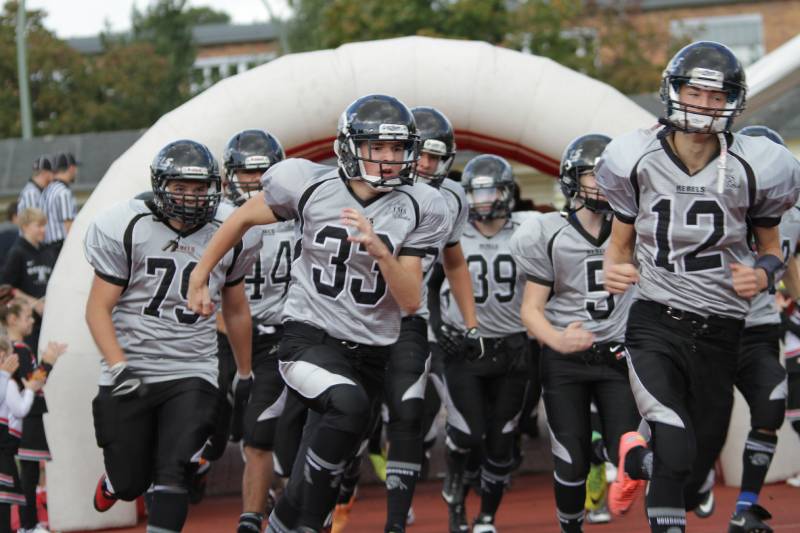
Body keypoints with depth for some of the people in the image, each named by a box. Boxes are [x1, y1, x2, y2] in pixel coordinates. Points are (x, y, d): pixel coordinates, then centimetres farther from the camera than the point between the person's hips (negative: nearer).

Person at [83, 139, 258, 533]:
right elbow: (98, 308, -7)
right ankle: (112, 481, 43)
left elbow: (236, 311, 21)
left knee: (172, 475, -15)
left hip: (192, 374, 2)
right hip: (130, 374, -1)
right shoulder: (127, 229, -7)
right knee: (130, 484, 6)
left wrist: (244, 373, 27)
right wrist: (119, 367, -19)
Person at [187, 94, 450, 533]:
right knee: (350, 404, -35)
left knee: (320, 476, 10)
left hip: (369, 353, 4)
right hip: (309, 336, -4)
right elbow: (243, 219, 9)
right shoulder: (309, 186, -9)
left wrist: (380, 251, -22)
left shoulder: (416, 208, -3)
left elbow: (410, 302, -5)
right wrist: (199, 276, 17)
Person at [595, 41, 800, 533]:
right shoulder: (637, 160, -4)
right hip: (656, 322, -2)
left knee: (692, 479, 11)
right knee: (677, 452, -24)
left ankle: (637, 460, 46)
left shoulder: (754, 168, -5)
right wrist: (613, 271, -12)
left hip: (720, 332, 2)